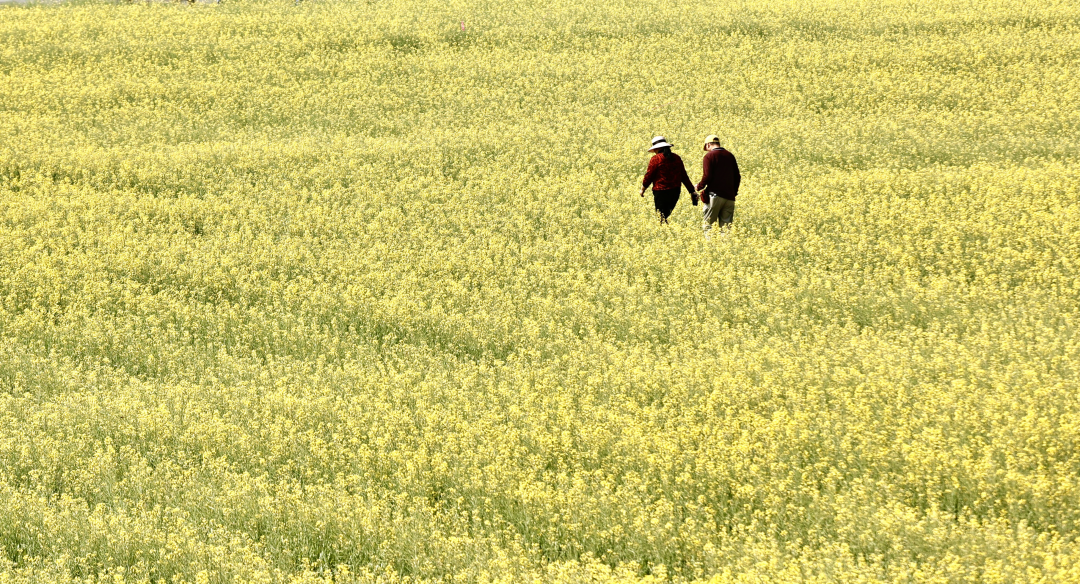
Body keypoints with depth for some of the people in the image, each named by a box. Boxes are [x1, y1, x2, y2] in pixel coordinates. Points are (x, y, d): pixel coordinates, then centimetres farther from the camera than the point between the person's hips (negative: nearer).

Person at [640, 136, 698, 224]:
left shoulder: (655, 159, -11)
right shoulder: (676, 158, 8)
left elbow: (649, 176, -6)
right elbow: (684, 176, 13)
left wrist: (643, 189, 10)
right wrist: (692, 191, 17)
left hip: (661, 192, -6)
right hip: (675, 192, 6)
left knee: (662, 218, -3)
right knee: (666, 215, 20)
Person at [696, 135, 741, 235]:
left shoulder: (709, 156, -5)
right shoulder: (730, 156, 12)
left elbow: (707, 176, -12)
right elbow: (737, 177, 14)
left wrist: (699, 187, 5)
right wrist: (734, 192, 24)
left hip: (715, 195, -5)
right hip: (729, 196, 5)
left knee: (708, 224, -1)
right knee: (726, 226, 7)